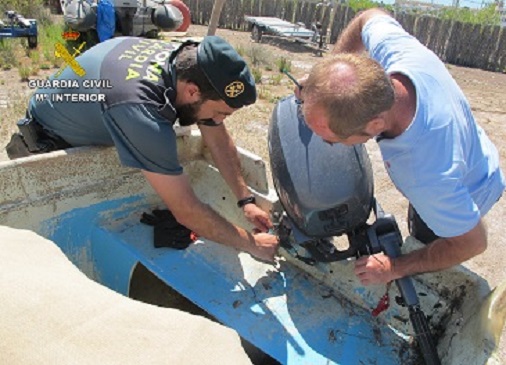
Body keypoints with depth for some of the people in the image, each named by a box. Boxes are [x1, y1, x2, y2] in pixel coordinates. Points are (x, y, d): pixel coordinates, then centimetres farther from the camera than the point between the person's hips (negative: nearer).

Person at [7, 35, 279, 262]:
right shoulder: (141, 110, -48)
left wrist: (246, 200, -18)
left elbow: (219, 140, -12)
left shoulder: (192, 64, -25)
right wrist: (251, 244, -32)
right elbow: (186, 211, -43)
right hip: (49, 139, -6)